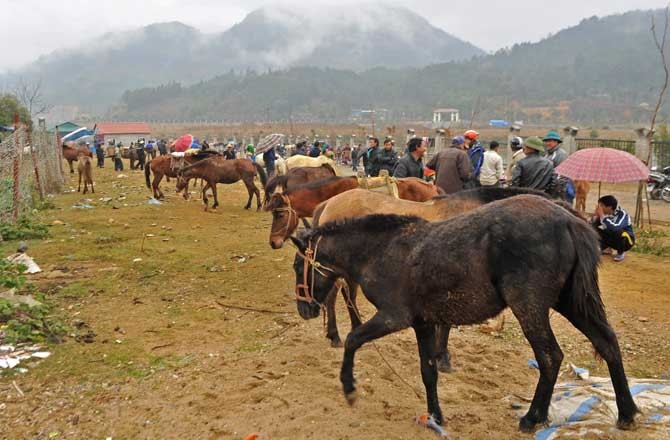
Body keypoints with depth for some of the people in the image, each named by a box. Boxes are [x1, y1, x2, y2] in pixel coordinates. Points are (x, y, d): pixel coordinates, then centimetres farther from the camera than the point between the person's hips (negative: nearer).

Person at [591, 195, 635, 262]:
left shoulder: (622, 214, -28)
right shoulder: (605, 213, -13)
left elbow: (615, 228, -47)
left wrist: (602, 216, -41)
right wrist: (596, 215, -29)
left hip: (626, 240, -5)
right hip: (612, 239, 6)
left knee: (618, 232, -38)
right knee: (595, 229, -11)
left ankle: (621, 253, -9)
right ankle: (606, 248, 9)